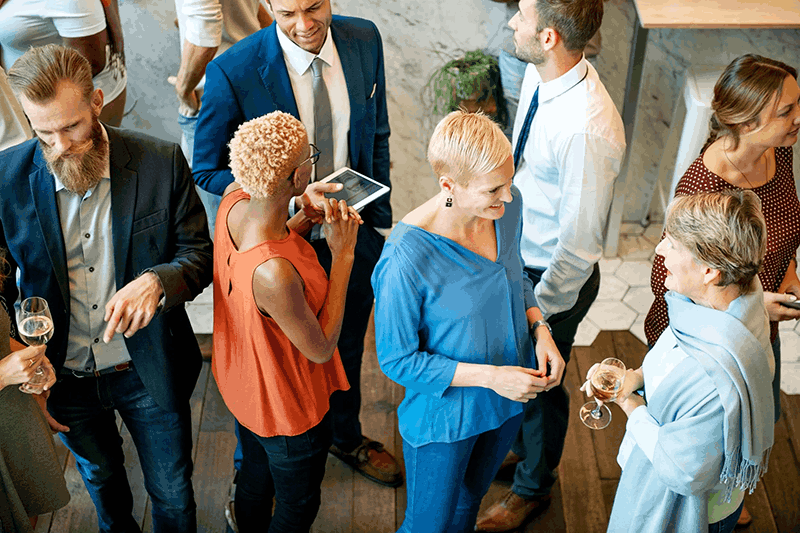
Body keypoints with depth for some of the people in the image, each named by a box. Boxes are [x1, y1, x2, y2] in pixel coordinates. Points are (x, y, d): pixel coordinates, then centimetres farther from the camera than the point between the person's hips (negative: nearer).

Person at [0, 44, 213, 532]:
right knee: (100, 477, 30)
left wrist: (157, 281, -33)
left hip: (150, 372, -2)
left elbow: (200, 254, -10)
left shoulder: (161, 163, -18)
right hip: (64, 378, 2)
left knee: (173, 494, 18)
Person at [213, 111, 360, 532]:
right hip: (286, 407, -8)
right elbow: (320, 348, -25)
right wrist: (342, 255, -24)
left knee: (254, 478, 34)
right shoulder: (274, 275, -44)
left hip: (240, 383, 8)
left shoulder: (233, 199, -19)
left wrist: (304, 218, -7)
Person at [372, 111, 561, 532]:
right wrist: (489, 376, -26)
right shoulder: (406, 258, -35)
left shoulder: (507, 206, -16)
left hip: (506, 401, 6)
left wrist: (539, 327, -12)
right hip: (444, 416, -5)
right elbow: (397, 360, -22)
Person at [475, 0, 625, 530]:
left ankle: (534, 486, 47)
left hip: (555, 277, -7)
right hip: (517, 253, 8)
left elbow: (579, 244, -26)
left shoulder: (588, 130, -36)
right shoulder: (539, 74, -10)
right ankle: (523, 447, 59)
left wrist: (537, 310, -16)